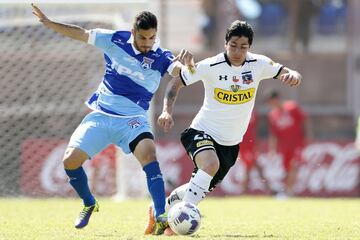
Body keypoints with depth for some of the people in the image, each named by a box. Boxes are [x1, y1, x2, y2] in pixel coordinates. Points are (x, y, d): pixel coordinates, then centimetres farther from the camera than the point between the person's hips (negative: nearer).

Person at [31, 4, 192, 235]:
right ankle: (89, 204, 21)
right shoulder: (115, 40, -4)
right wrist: (48, 23, 3)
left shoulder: (161, 57, -10)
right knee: (70, 160, -8)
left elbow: (177, 69, -31)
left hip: (133, 118, -3)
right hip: (101, 114, 3)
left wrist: (183, 67, -54)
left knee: (148, 153, -31)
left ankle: (160, 217, -32)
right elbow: (81, 33, 5)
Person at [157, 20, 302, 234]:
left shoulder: (258, 64, -8)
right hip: (202, 132, -4)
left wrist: (293, 76, -31)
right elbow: (176, 82, -9)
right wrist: (167, 111, -23)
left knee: (202, 188, 12)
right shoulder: (210, 66, -16)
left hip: (230, 143, 4)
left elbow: (287, 75, -5)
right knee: (211, 164, -35)